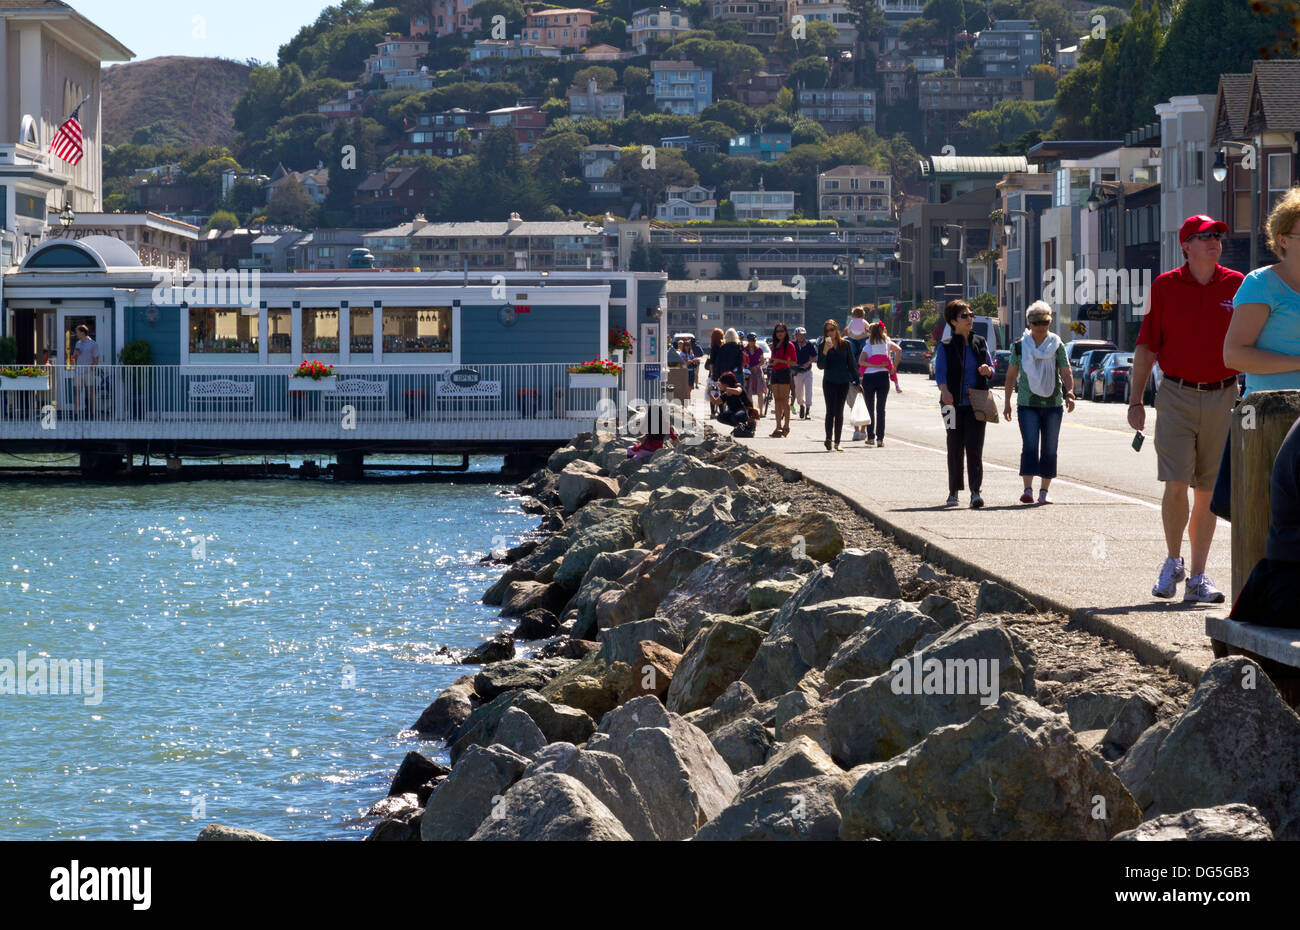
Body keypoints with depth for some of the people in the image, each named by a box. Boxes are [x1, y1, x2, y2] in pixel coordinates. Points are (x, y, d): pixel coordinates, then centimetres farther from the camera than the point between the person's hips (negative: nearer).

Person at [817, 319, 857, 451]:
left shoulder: (845, 345, 4)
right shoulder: (822, 346, 1)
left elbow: (851, 364, 9)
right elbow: (820, 366, -7)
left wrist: (856, 381, 6)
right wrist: (825, 352, -21)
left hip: (843, 382, 1)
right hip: (829, 382, -1)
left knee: (839, 412, 3)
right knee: (830, 411, -10)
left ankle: (837, 443, 6)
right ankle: (828, 438, -16)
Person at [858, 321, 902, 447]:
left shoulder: (867, 347, 3)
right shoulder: (887, 343, 8)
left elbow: (861, 361, -13)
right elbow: (899, 350, -7)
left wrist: (875, 366, -15)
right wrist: (893, 367, -6)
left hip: (868, 378, -1)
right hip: (883, 376, 1)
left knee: (870, 409, 10)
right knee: (881, 409, 3)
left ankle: (870, 437, 12)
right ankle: (880, 438, -4)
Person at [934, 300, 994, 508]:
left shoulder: (980, 343, 11)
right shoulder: (946, 346, 1)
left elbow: (991, 367, 17)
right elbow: (940, 371, -9)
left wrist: (987, 370, -8)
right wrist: (945, 391, -28)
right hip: (955, 404, -1)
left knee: (975, 448, -9)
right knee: (955, 448, 5)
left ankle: (975, 492, -14)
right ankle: (953, 492, 18)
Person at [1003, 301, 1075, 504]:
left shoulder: (1057, 346, 3)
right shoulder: (1020, 346, 5)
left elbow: (1066, 373, -3)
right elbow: (1011, 375, 11)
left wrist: (1069, 394, -20)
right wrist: (1007, 402, 10)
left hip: (1053, 404, 1)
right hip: (1027, 403, -1)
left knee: (1049, 449, 4)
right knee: (1030, 446, -12)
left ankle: (1044, 491, 11)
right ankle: (1027, 489, -17)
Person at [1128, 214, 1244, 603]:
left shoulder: (1237, 286, 4)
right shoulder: (1165, 286, 2)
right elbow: (1146, 348, 4)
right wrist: (1135, 401, 0)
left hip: (1222, 397, 1)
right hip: (1177, 396, -1)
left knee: (1207, 491, 4)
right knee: (1176, 486, -10)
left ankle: (1198, 577, 11)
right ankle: (1173, 561, 12)